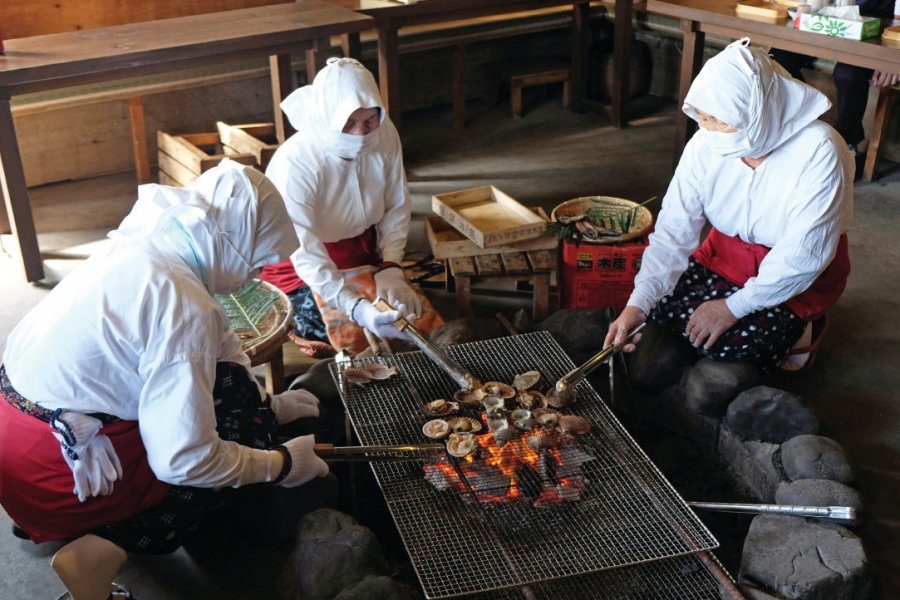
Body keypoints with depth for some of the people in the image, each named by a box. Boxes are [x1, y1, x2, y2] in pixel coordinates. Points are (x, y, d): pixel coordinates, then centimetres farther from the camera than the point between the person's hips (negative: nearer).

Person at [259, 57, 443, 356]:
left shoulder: (384, 135, -14)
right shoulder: (294, 163, -30)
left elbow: (397, 208, -1)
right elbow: (306, 255, -33)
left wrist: (391, 267, -15)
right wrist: (358, 309, -44)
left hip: (363, 257, 5)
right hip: (303, 273, -5)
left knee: (421, 316, -9)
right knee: (359, 336, -21)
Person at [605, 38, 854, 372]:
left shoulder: (818, 151, -29)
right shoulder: (705, 145, -16)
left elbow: (804, 254, -27)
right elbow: (674, 230, -16)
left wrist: (734, 307, -27)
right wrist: (639, 303, -27)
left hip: (798, 277, -5)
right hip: (725, 254, 5)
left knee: (733, 344, -24)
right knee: (660, 307, -13)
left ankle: (795, 328, 8)